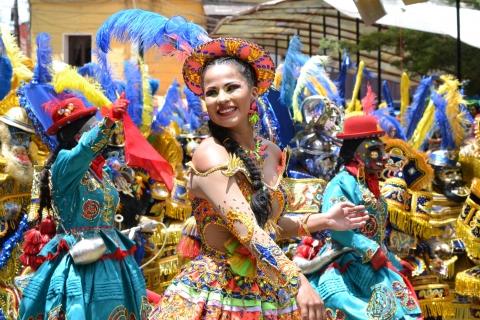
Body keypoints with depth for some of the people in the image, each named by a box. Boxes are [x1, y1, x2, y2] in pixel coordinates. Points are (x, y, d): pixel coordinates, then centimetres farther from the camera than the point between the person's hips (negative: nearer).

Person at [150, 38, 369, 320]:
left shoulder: (271, 153, 5)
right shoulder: (210, 154, -16)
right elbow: (247, 231, -26)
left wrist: (324, 221, 8)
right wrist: (298, 282, -31)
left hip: (269, 293, 7)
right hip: (216, 295, -7)